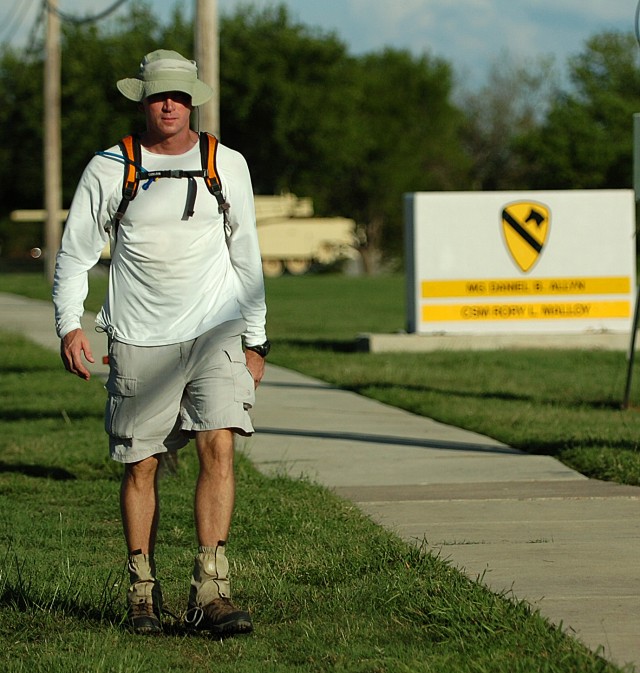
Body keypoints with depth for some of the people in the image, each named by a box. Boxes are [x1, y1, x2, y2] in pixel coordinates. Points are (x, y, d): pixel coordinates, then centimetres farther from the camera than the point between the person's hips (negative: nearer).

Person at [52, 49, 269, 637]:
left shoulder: (227, 165, 8)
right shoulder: (109, 170, 2)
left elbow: (246, 256, 15)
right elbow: (75, 253, 6)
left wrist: (254, 339, 12)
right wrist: (69, 324, -8)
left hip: (216, 334, 0)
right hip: (140, 341, 0)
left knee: (218, 446, -15)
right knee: (140, 466, 1)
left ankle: (210, 591, -17)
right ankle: (143, 590, 15)